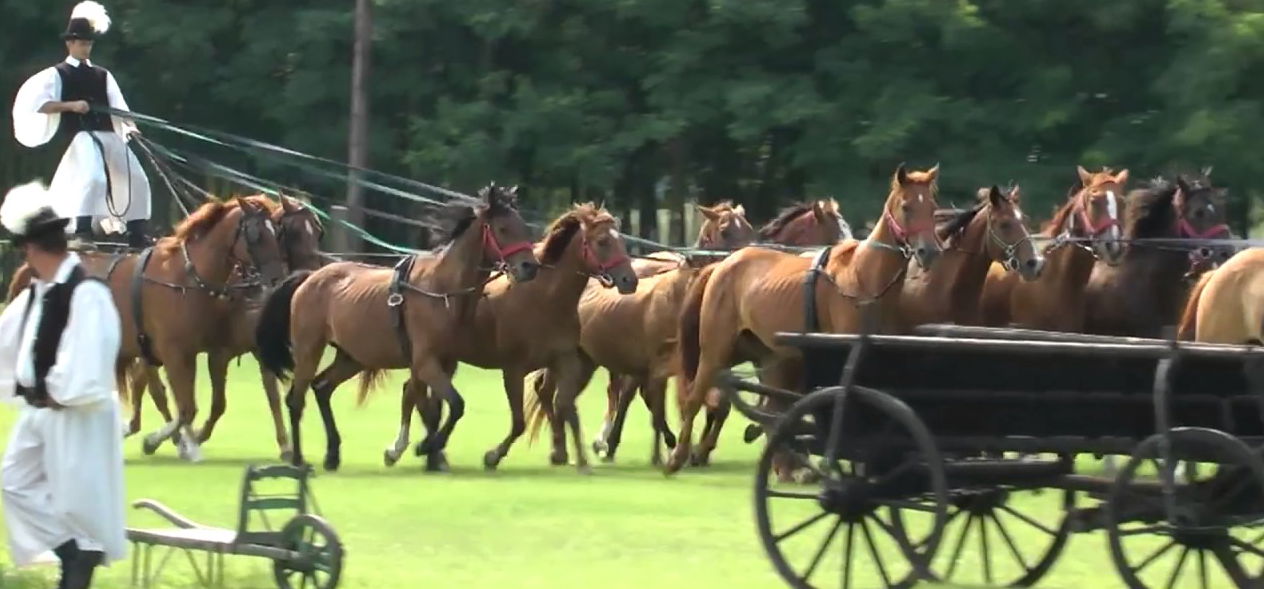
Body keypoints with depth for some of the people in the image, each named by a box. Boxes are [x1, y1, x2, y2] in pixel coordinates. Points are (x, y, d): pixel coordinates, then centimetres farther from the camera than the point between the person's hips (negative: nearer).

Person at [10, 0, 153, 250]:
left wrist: (129, 125, -9)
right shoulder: (57, 74, 5)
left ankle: (137, 234, 9)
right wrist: (70, 105, -16)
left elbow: (118, 106, 10)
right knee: (92, 177, -28)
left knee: (136, 178, 2)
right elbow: (38, 103, -6)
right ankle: (82, 233, -26)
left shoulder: (102, 76, 19)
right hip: (78, 135, -6)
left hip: (108, 134, 6)